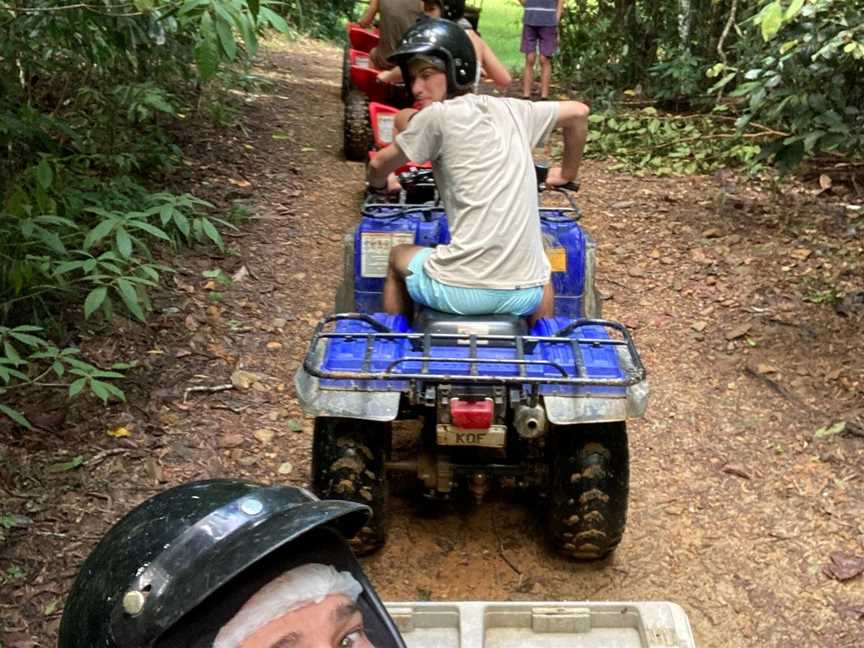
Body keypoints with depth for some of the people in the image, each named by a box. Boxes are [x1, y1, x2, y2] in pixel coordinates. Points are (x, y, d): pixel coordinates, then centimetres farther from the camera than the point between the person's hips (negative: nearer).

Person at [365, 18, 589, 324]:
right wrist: (567, 174, 37)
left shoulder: (436, 116, -5)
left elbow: (379, 166, 8)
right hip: (524, 293, 5)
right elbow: (578, 112, 23)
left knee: (398, 257, 28)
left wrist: (378, 184, 31)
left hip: (459, 290, -4)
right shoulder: (511, 110, 9)